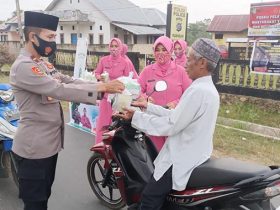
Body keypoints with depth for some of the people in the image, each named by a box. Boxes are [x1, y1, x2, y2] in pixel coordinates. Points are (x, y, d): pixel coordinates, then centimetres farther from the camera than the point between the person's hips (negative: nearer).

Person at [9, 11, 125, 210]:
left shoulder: (44, 64, 11)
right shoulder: (23, 67, -20)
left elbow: (69, 81, 4)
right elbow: (60, 90, -29)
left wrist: (104, 86, -8)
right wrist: (100, 87, -27)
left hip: (49, 142, 9)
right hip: (34, 147, -9)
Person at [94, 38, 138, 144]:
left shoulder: (124, 62, -4)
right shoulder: (103, 60, -3)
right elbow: (97, 73, 7)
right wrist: (100, 77, -14)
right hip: (105, 94, 1)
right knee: (102, 120, 6)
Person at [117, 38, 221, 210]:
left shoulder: (198, 91, -24)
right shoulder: (208, 88, 9)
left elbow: (170, 126, -23)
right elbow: (177, 116, 11)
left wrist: (136, 116, -15)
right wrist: (149, 107, 9)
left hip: (183, 161, -10)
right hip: (195, 155, 10)